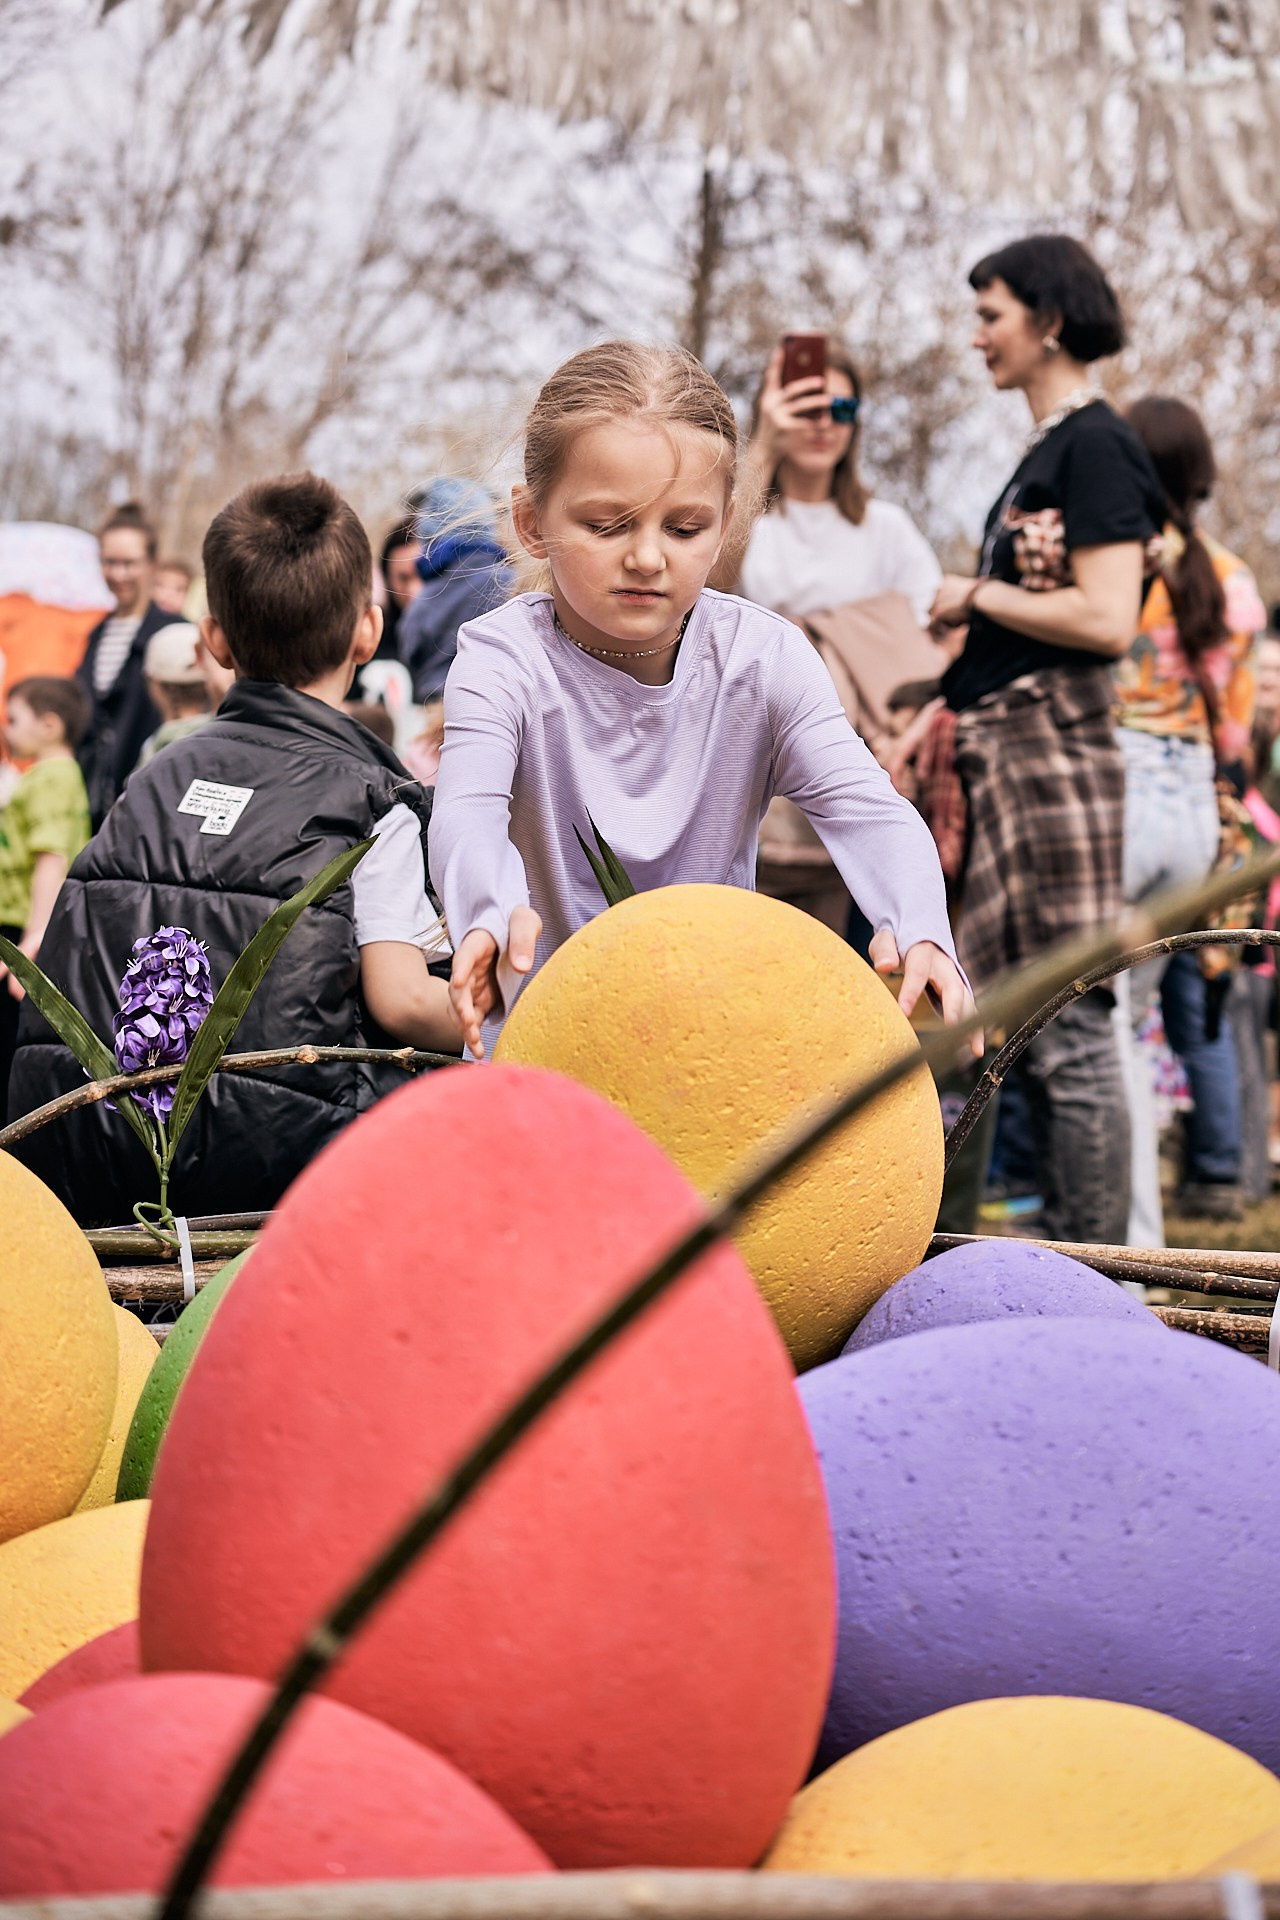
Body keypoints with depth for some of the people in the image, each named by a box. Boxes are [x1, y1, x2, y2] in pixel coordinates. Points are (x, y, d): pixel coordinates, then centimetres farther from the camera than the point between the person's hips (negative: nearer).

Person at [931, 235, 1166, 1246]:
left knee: (1070, 1029, -7)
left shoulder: (1094, 444, -10)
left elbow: (1105, 620, -20)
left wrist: (977, 594, -9)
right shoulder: (1048, 448, 19)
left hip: (1054, 746, -10)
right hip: (1006, 747, 10)